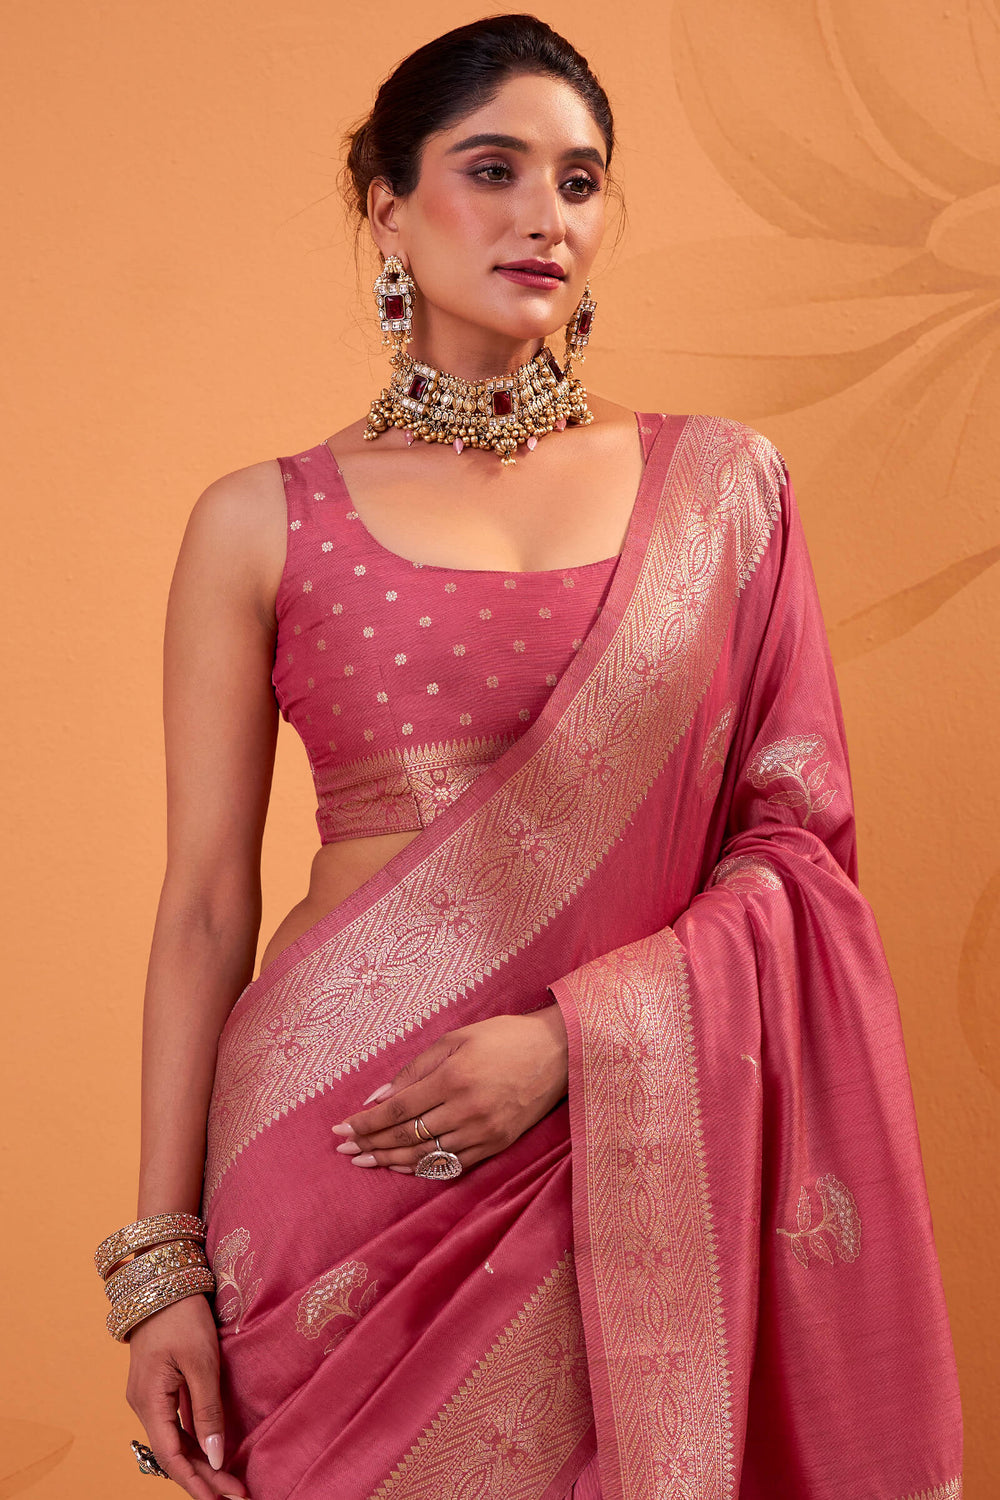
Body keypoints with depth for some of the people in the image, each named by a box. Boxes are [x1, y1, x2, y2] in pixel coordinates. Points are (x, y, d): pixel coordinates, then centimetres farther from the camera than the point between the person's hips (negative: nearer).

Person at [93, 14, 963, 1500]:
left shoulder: (719, 486, 4)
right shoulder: (263, 524, 1)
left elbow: (799, 846, 1)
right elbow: (206, 903, 1)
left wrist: (573, 1040, -13)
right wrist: (162, 1253, -2)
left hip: (624, 1150, 1)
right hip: (337, 1143, -1)